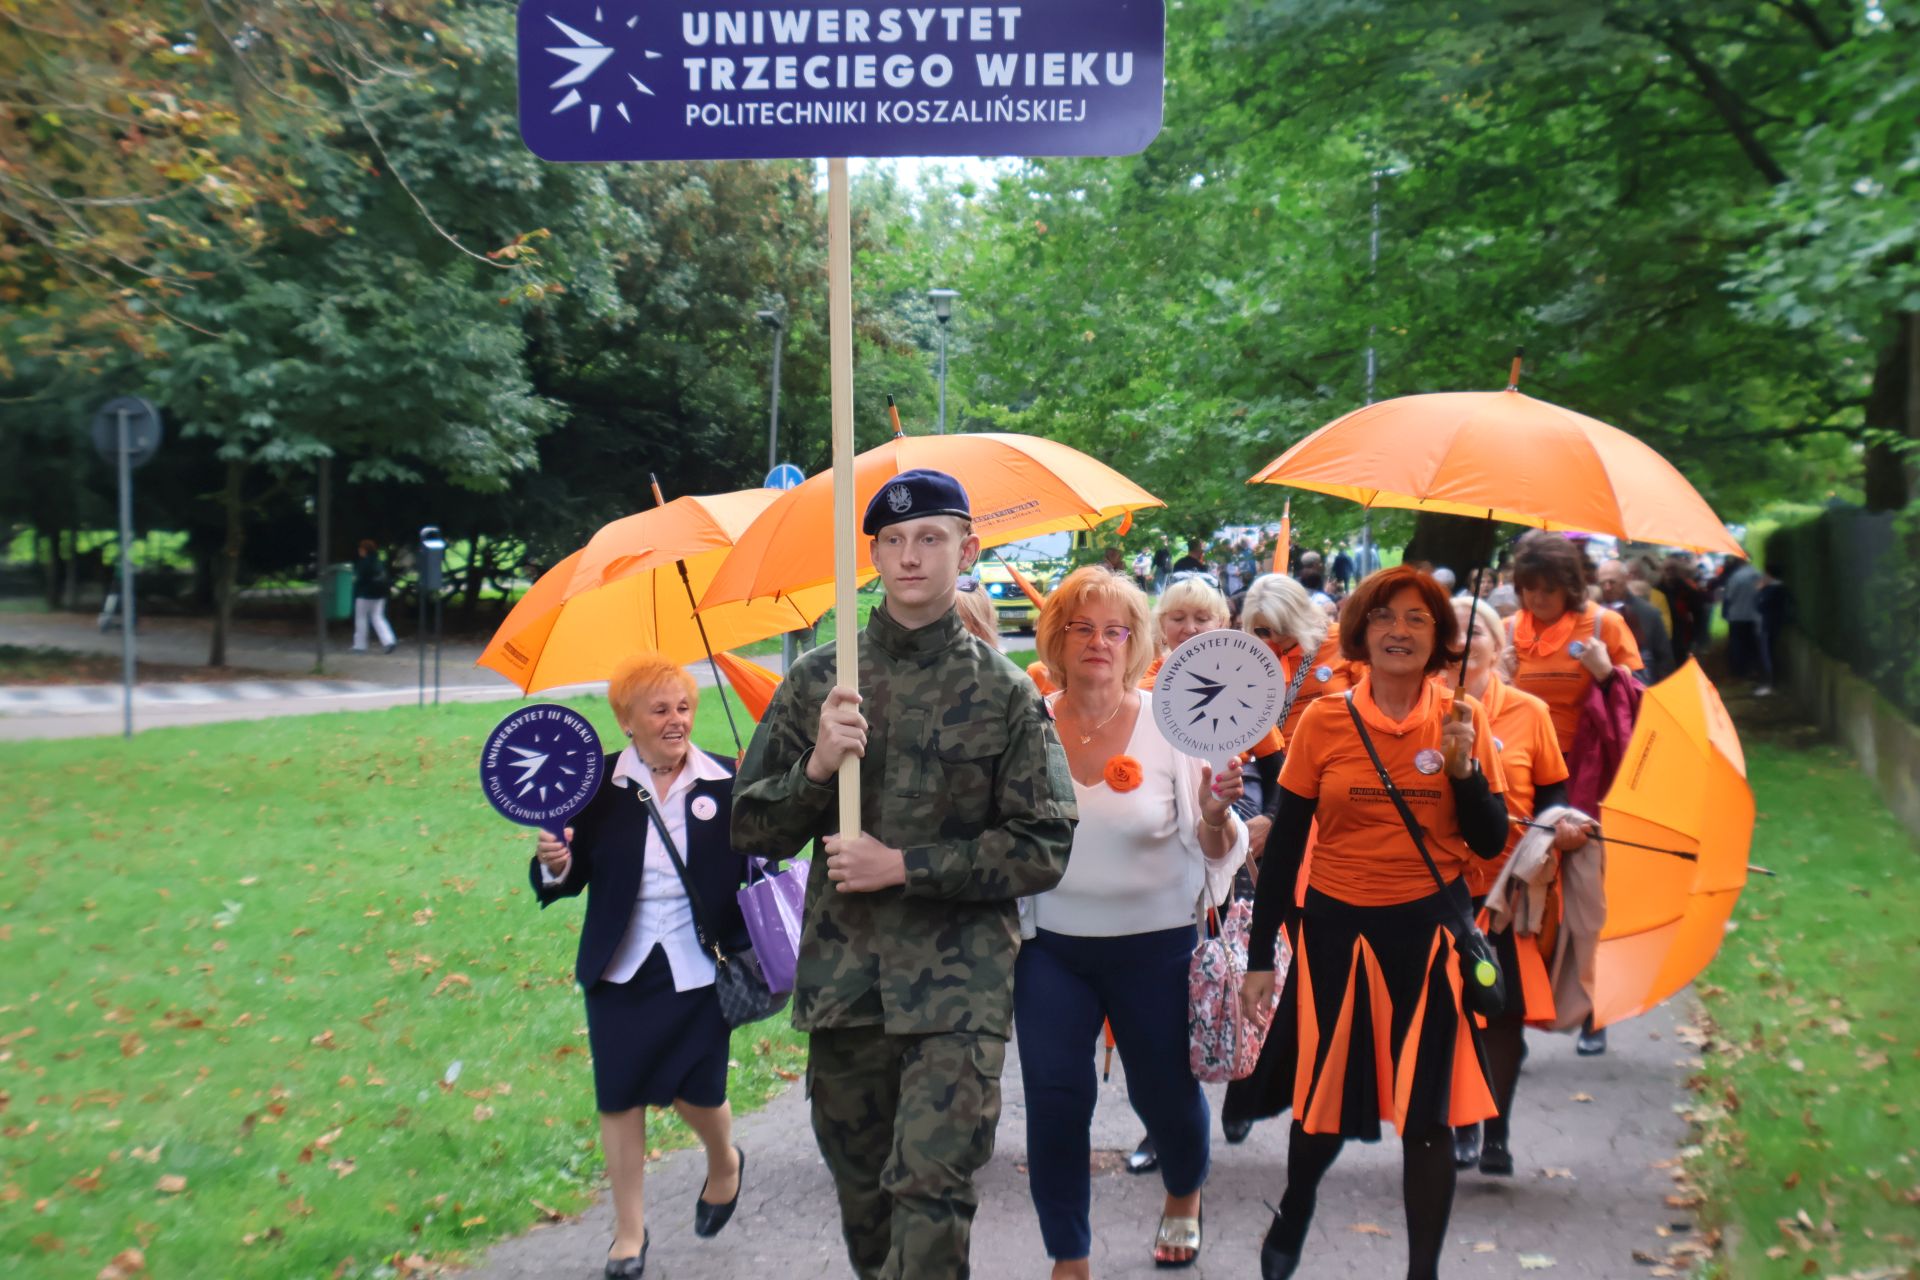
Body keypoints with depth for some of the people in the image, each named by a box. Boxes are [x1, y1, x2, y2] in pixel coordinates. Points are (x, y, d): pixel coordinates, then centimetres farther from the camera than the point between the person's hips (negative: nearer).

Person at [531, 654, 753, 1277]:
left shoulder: (725, 783, -5)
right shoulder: (600, 786, -4)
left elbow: (756, 869, -4)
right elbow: (571, 880, 0)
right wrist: (554, 867, -20)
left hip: (698, 969, -1)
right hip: (621, 969, 1)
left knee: (696, 1093, 4)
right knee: (620, 1099, 7)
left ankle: (724, 1163, 40)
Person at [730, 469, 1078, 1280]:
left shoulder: (1003, 693, -1)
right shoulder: (817, 680, 5)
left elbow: (1043, 849, -4)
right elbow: (752, 829, 7)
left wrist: (904, 866, -12)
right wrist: (815, 768, -12)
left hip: (959, 989, -3)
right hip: (842, 978, 3)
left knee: (932, 1188, -13)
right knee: (864, 1204, 14)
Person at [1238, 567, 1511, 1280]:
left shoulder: (1462, 720, -1)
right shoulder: (1323, 722, -4)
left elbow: (1490, 844, 1)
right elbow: (1284, 844, 0)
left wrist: (1464, 766, -16)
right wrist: (1260, 958, 0)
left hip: (1428, 932, 0)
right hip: (1336, 930, 0)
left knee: (1427, 1114, 3)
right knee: (1323, 1100, 13)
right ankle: (1293, 1215, 43)